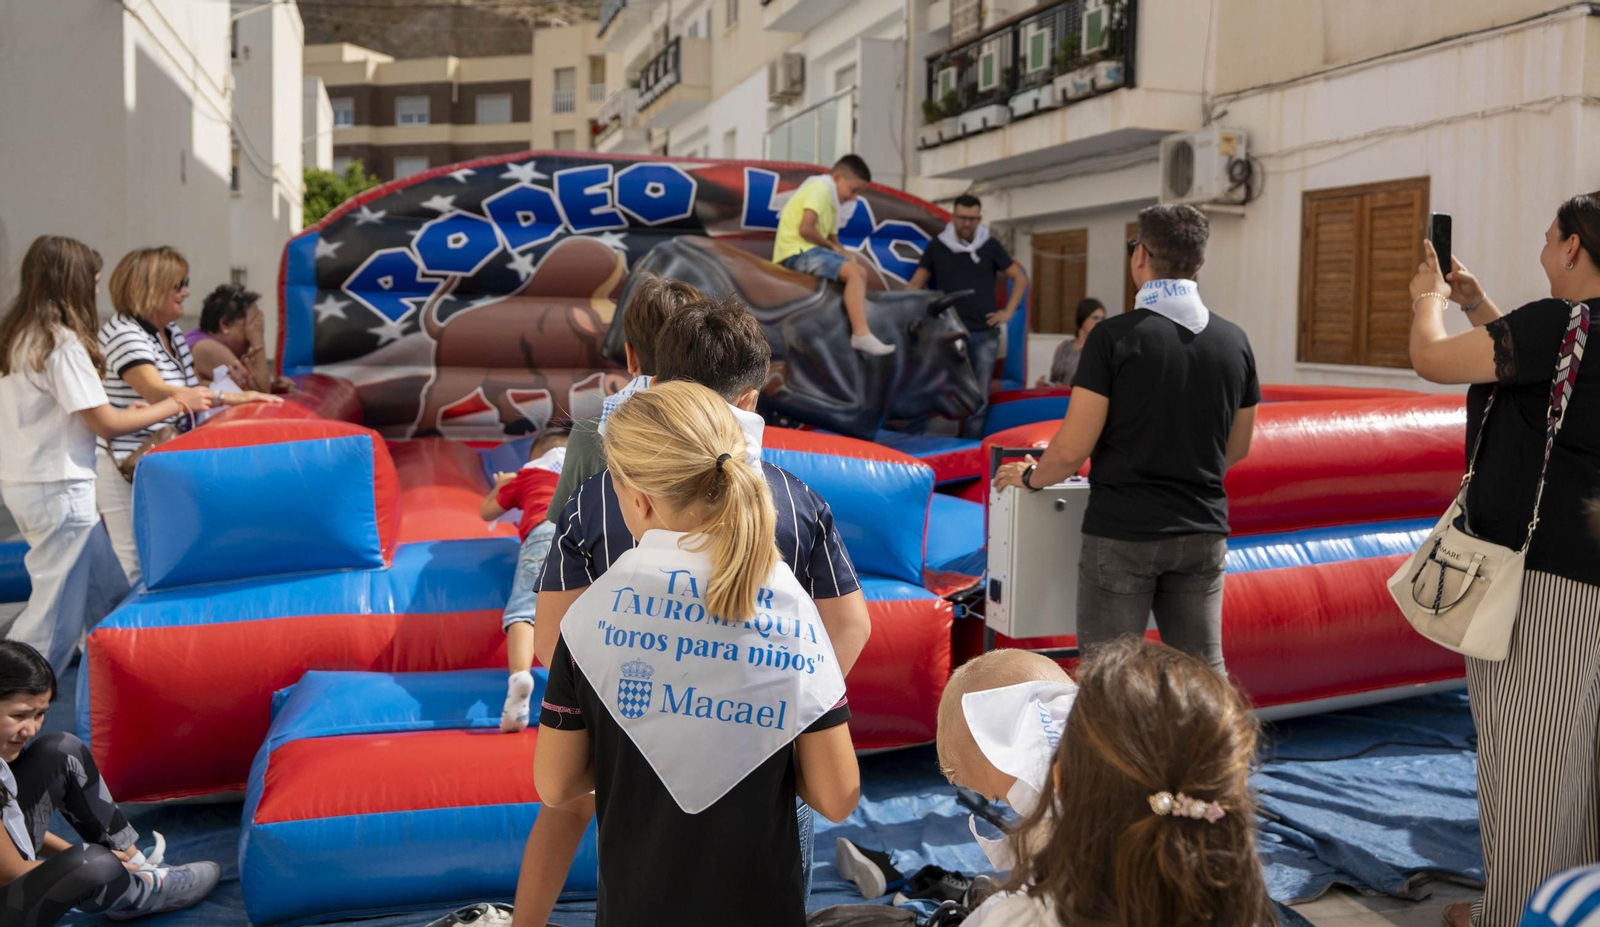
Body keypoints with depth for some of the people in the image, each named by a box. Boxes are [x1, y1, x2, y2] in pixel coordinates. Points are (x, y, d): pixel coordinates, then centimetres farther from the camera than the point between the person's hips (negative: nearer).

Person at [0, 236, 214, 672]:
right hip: (57, 488, -9)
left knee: (109, 596, 17)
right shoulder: (63, 343, -17)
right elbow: (106, 424, -15)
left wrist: (122, 408, 14)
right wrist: (177, 403, -6)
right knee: (58, 613, -2)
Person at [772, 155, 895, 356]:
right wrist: (831, 246, -5)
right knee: (854, 272, -22)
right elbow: (805, 229, -21)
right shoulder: (820, 188, -8)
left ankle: (853, 330, -1)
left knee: (860, 270, 11)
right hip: (798, 251, -10)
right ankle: (861, 333, -29)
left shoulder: (832, 200, 23)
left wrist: (843, 252, -4)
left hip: (809, 251, 10)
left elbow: (833, 239, 19)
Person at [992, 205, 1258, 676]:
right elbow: (1236, 450, 14)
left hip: (1123, 532, -4)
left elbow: (1071, 451, -13)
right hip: (1203, 531, 5)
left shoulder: (1115, 336, -12)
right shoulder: (1234, 341, 3)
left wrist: (1030, 475, 7)